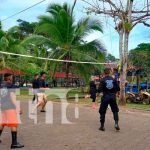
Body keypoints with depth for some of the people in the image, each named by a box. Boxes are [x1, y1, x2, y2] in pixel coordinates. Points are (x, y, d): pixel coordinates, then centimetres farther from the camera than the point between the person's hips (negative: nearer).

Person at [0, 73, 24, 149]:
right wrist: (17, 107, -14)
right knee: (14, 124, -6)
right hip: (10, 107, -7)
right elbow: (12, 97, -14)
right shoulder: (11, 85, -7)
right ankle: (14, 143, -10)